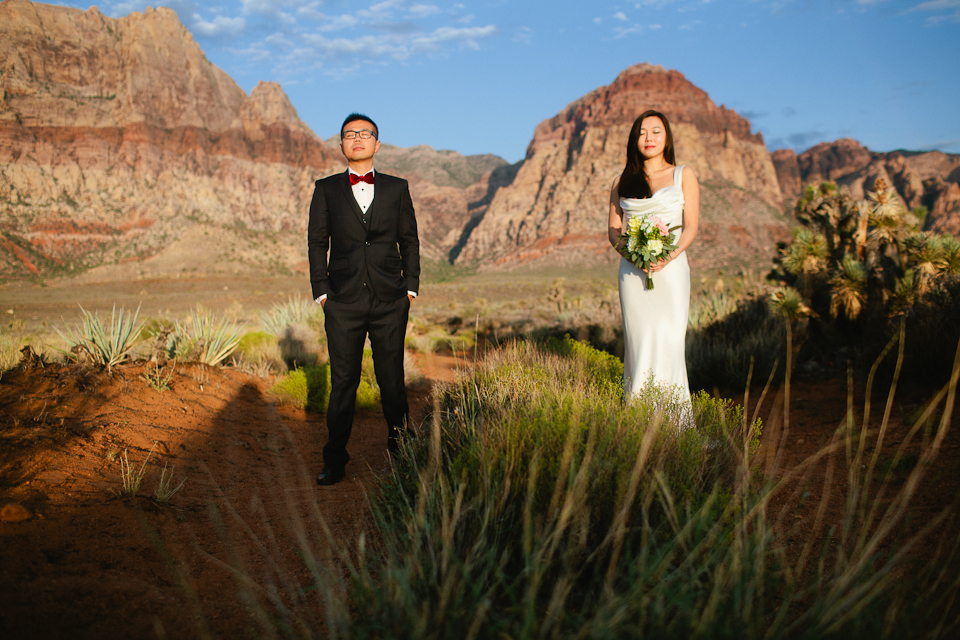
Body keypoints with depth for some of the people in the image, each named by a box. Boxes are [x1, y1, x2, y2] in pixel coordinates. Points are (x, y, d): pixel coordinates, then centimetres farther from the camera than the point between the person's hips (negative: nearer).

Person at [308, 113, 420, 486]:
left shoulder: (397, 188, 9)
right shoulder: (326, 189, 8)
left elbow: (410, 240, 11)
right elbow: (317, 242, 7)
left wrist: (410, 287, 4)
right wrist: (322, 292, 0)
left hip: (390, 302, 0)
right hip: (344, 302, 0)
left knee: (392, 380, 4)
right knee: (343, 383, 2)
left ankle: (400, 450, 21)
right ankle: (334, 462, 11)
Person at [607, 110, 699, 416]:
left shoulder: (683, 175, 10)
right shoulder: (622, 182, 15)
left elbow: (691, 226, 3)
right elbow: (613, 229, 11)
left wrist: (670, 255, -15)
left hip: (670, 268, -2)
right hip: (632, 271, 2)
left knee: (668, 340, -7)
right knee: (638, 341, -2)